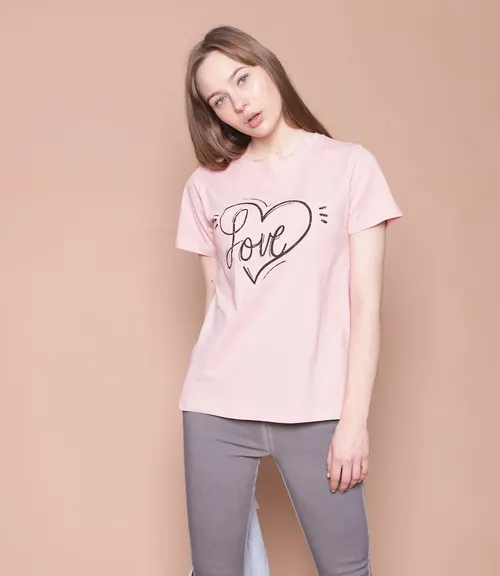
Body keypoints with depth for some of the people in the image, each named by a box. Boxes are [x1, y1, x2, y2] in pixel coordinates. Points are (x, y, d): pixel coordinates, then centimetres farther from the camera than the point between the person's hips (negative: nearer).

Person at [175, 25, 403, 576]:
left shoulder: (349, 165, 1)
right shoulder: (206, 184, 9)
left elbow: (366, 304, -2)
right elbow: (218, 301, 12)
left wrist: (354, 418, -7)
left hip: (316, 410, -2)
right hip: (216, 410, 2)